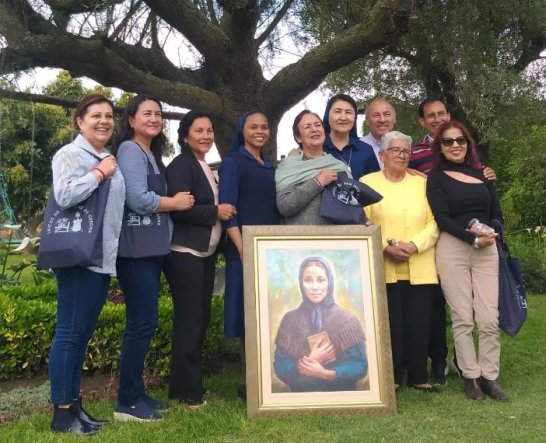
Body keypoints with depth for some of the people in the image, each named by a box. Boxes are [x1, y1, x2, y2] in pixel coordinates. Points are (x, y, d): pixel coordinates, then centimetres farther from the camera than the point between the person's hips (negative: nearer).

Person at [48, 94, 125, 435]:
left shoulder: (111, 158, 17)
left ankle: (75, 405, 22)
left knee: (84, 333, 12)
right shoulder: (69, 154, -5)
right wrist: (99, 173, -12)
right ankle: (62, 412, 7)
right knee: (70, 333, -2)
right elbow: (64, 195, -21)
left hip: (104, 258, 8)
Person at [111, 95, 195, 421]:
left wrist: (176, 201, 1)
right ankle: (127, 402, 4)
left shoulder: (152, 155, 20)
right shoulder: (130, 150, -8)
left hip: (152, 248, 10)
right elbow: (138, 199, -19)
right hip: (136, 249, -10)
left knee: (143, 323, 12)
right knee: (143, 323, -7)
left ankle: (137, 394, 22)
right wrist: (176, 203, -6)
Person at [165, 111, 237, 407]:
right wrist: (216, 212, -14)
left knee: (201, 319, 11)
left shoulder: (204, 167, 17)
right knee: (189, 321, -6)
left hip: (205, 253, 9)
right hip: (185, 254, -9)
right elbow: (178, 208, -22)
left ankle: (192, 383, 22)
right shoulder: (181, 166, -10)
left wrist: (222, 212, 7)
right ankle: (186, 391, 4)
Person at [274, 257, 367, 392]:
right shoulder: (289, 320, 2)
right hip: (302, 396, 0)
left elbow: (360, 365, -3)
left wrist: (326, 374, -15)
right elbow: (280, 367, 0)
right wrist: (310, 360, -13)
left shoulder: (347, 319, -1)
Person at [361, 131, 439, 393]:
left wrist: (414, 245, -12)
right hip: (384, 269, -2)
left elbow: (434, 222, 5)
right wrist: (385, 247, -15)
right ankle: (392, 377, 14)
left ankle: (418, 376, 18)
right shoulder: (367, 182, 7)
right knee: (391, 324, 0)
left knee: (418, 324, 3)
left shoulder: (422, 183, 14)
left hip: (420, 269, 2)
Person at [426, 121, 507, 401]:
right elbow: (442, 218, -7)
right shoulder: (436, 178, 3)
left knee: (489, 318, 0)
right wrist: (473, 239, -17)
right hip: (452, 250, -3)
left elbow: (497, 214, 13)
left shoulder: (482, 174, 15)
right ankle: (471, 376, 11)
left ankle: (489, 376, 12)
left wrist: (492, 232, -9)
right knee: (463, 318, 0)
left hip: (487, 250, 3)